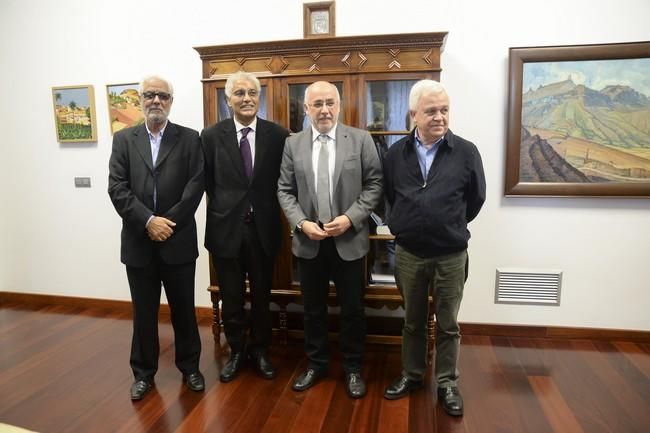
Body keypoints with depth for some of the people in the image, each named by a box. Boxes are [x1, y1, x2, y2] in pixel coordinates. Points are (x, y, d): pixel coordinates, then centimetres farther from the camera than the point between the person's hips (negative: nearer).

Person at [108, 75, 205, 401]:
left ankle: (189, 367, 29)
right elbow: (117, 188, -3)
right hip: (138, 241, 1)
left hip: (179, 240, -1)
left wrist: (168, 222, -14)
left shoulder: (189, 138, 2)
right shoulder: (123, 139, 7)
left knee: (184, 309, 11)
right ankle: (143, 372, 30)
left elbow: (196, 185, -6)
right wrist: (149, 221, -14)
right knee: (143, 312, 13)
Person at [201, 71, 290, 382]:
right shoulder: (211, 135, -2)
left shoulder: (278, 135, -3)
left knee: (262, 295, 15)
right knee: (231, 298, 13)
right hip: (226, 228, 0)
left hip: (263, 228, 0)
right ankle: (236, 351, 34)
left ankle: (260, 350, 36)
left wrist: (263, 207, -3)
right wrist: (225, 205, 3)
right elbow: (207, 182, 4)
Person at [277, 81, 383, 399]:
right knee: (313, 308, 15)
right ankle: (316, 363, 34)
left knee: (352, 309, 10)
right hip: (308, 241, 2)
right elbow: (285, 190, 3)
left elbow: (374, 185, -4)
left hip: (349, 240, -1)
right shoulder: (292, 144, 3)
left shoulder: (361, 140, -2)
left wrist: (350, 218, -15)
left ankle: (352, 368, 30)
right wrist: (301, 223, -12)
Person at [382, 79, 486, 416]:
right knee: (412, 321, 18)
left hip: (451, 255, -1)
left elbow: (476, 199, 3)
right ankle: (411, 375, 36)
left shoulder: (466, 152, -8)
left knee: (448, 325, 13)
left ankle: (447, 383, 31)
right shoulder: (396, 154, -2)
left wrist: (450, 226, 9)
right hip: (408, 254, 2)